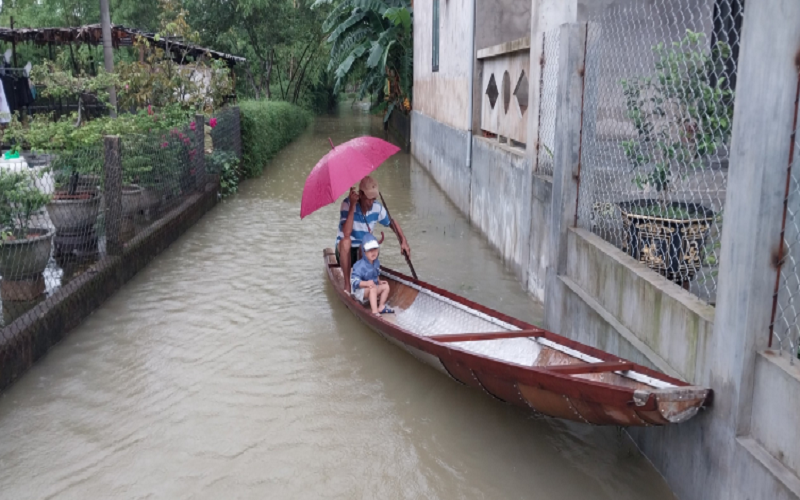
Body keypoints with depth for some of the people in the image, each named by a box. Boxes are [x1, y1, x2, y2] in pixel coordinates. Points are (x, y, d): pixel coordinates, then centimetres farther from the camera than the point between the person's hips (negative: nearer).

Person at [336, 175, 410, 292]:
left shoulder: (377, 207, -8)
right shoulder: (347, 203, -20)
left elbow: (392, 223, 7)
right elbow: (346, 233, -31)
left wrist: (403, 241, -9)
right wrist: (352, 205, -34)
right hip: (345, 252, -2)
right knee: (345, 241, -35)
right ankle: (347, 284, -26)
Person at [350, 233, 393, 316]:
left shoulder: (376, 263, 4)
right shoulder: (360, 265, -23)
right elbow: (354, 281, -27)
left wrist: (379, 282, 4)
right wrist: (366, 283, -40)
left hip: (372, 288, 8)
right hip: (359, 291, -8)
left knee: (386, 286, -5)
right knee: (373, 289, -35)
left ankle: (381, 307, -4)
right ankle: (375, 312, -44)